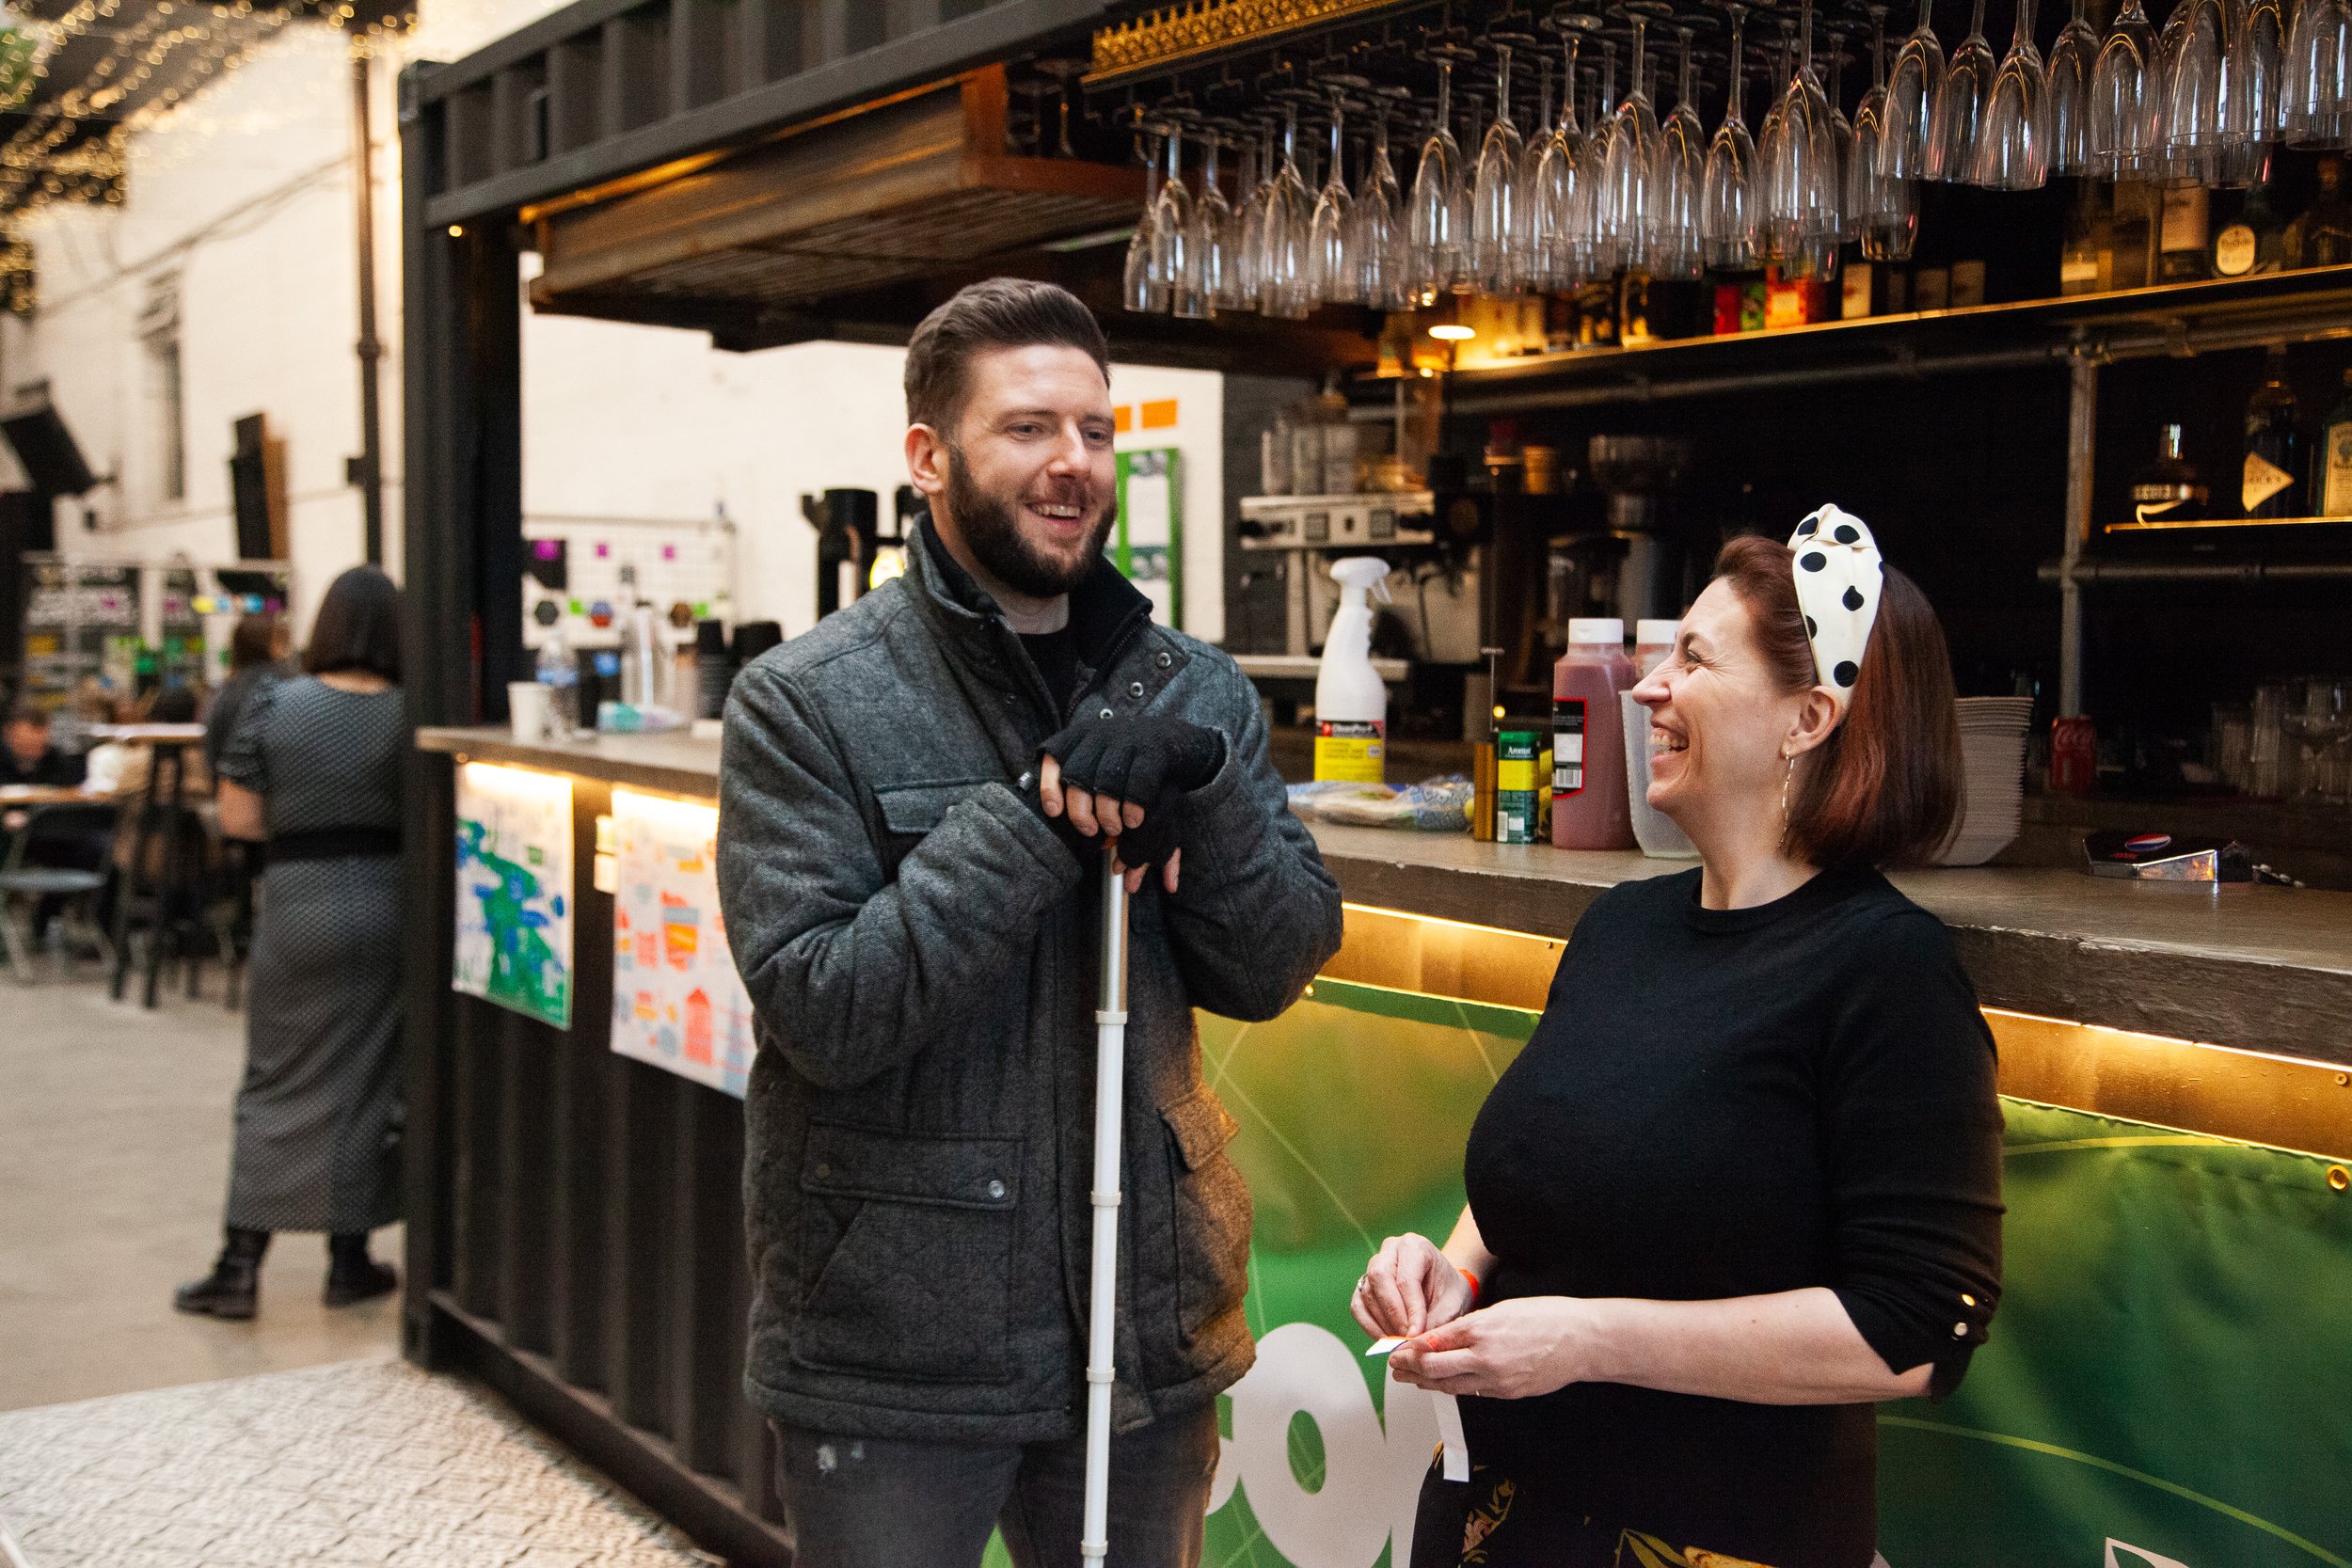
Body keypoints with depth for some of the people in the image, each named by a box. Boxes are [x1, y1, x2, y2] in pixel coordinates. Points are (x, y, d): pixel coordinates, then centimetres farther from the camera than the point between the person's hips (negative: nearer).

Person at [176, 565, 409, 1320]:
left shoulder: (271, 706, -6)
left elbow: (239, 817, -3)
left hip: (300, 903, 0)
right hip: (387, 903, 0)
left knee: (277, 1085, 8)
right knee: (366, 1082, 9)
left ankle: (240, 1266, 8)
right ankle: (349, 1260, 17)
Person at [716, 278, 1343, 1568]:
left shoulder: (1191, 689, 3)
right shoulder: (806, 704, -10)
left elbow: (1273, 968, -2)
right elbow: (824, 1011, -18)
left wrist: (1197, 779, -18)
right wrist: (1037, 819, -24)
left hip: (1147, 1341, 4)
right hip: (891, 1367, -4)